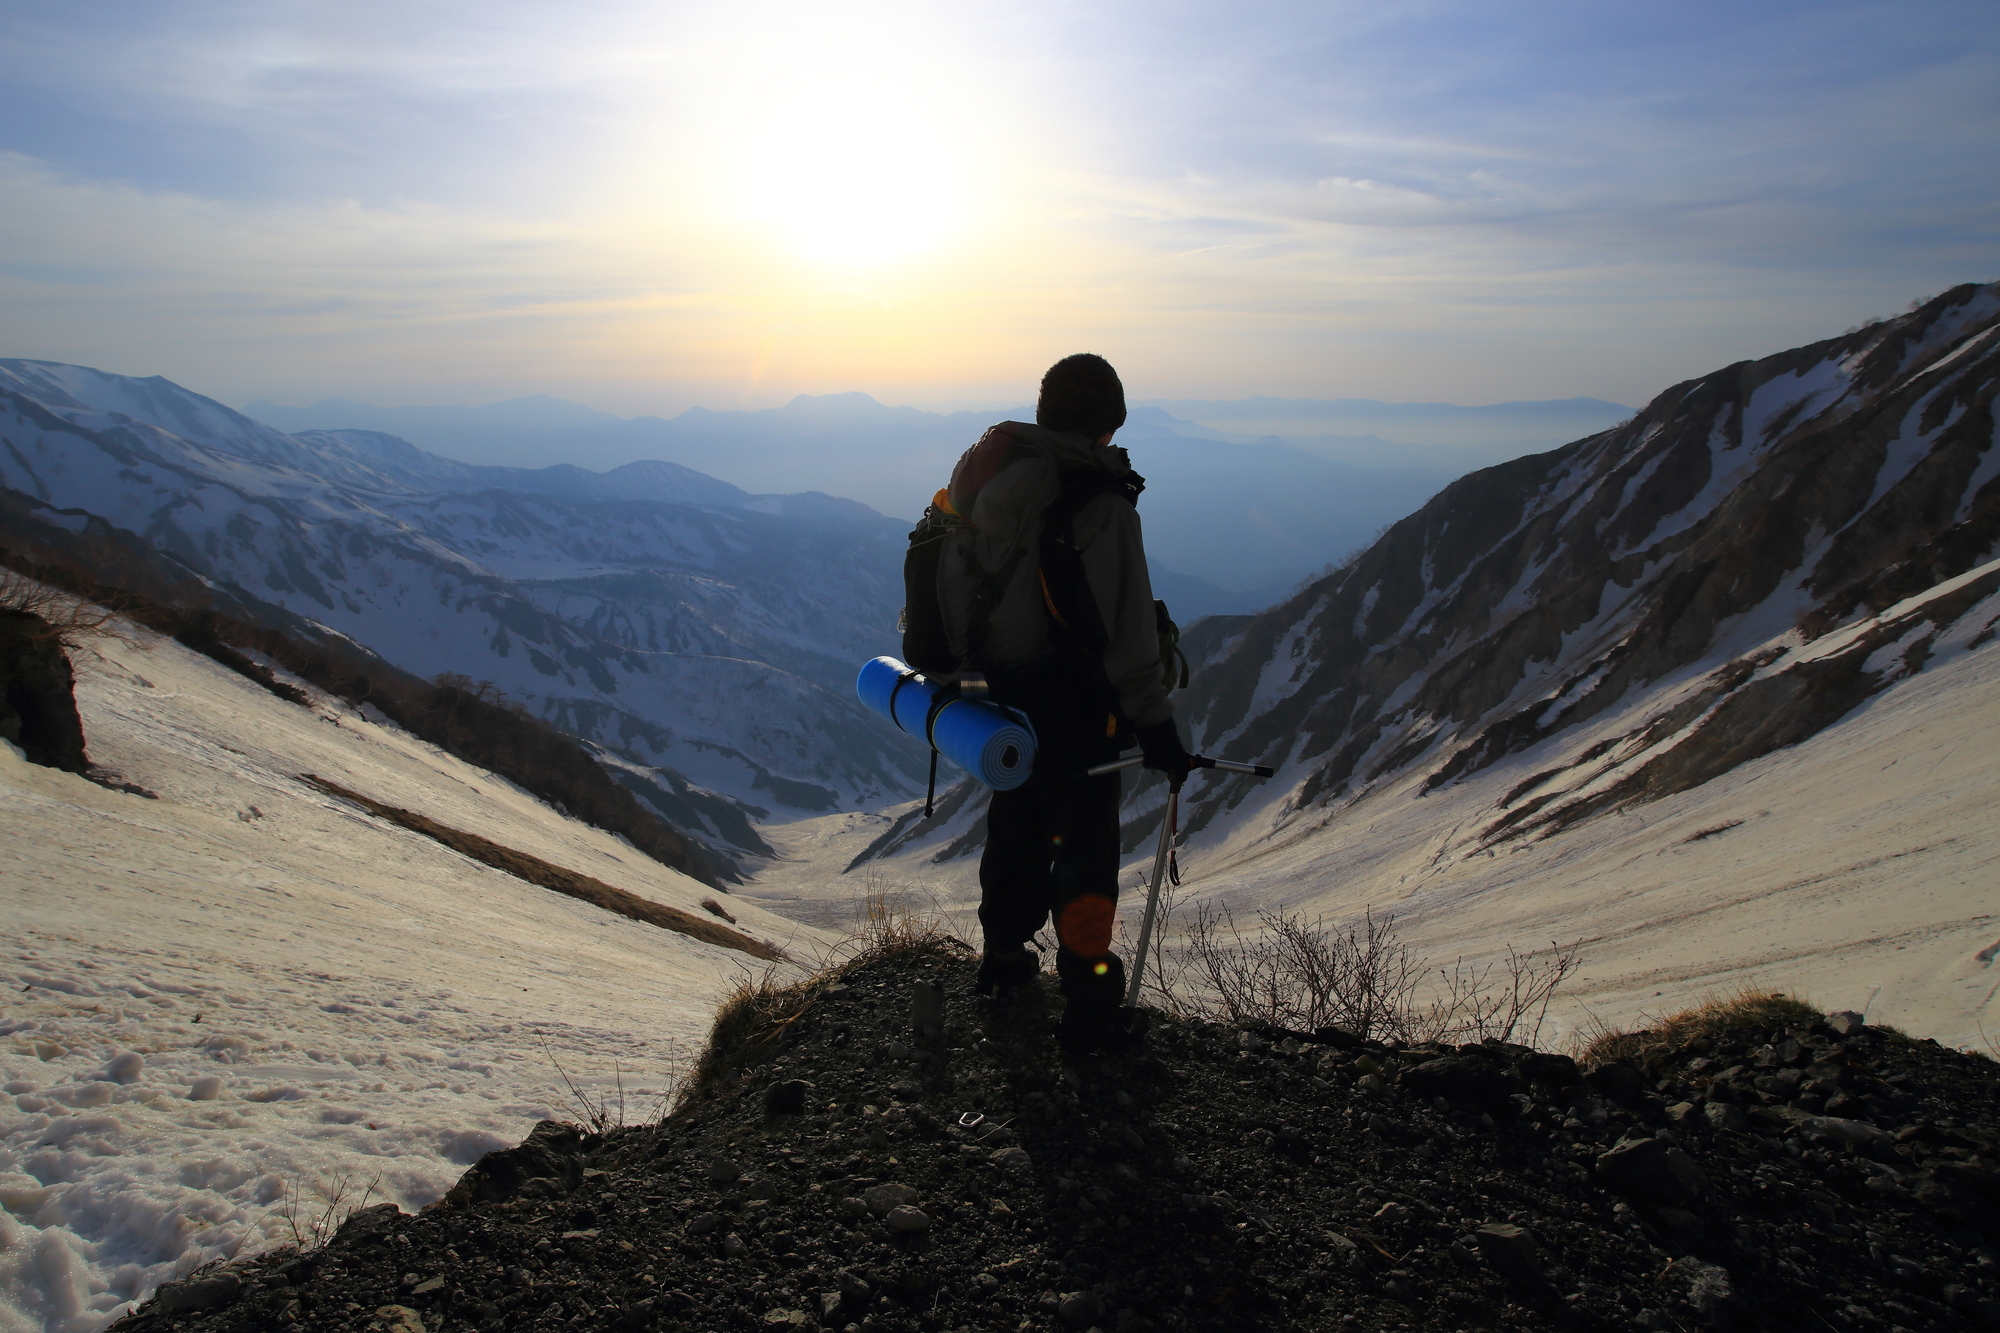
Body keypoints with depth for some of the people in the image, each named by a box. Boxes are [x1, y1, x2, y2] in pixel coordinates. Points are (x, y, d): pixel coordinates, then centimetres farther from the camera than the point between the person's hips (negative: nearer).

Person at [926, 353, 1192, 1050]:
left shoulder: (984, 479, 4)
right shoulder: (1099, 501, -18)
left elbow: (950, 590, 12)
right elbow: (1125, 629, -19)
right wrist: (1155, 724, -12)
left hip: (994, 698, 7)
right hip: (1068, 713, -7)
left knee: (1014, 828, 24)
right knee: (1083, 851, 5)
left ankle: (1002, 960, 41)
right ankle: (1090, 1007, 14)